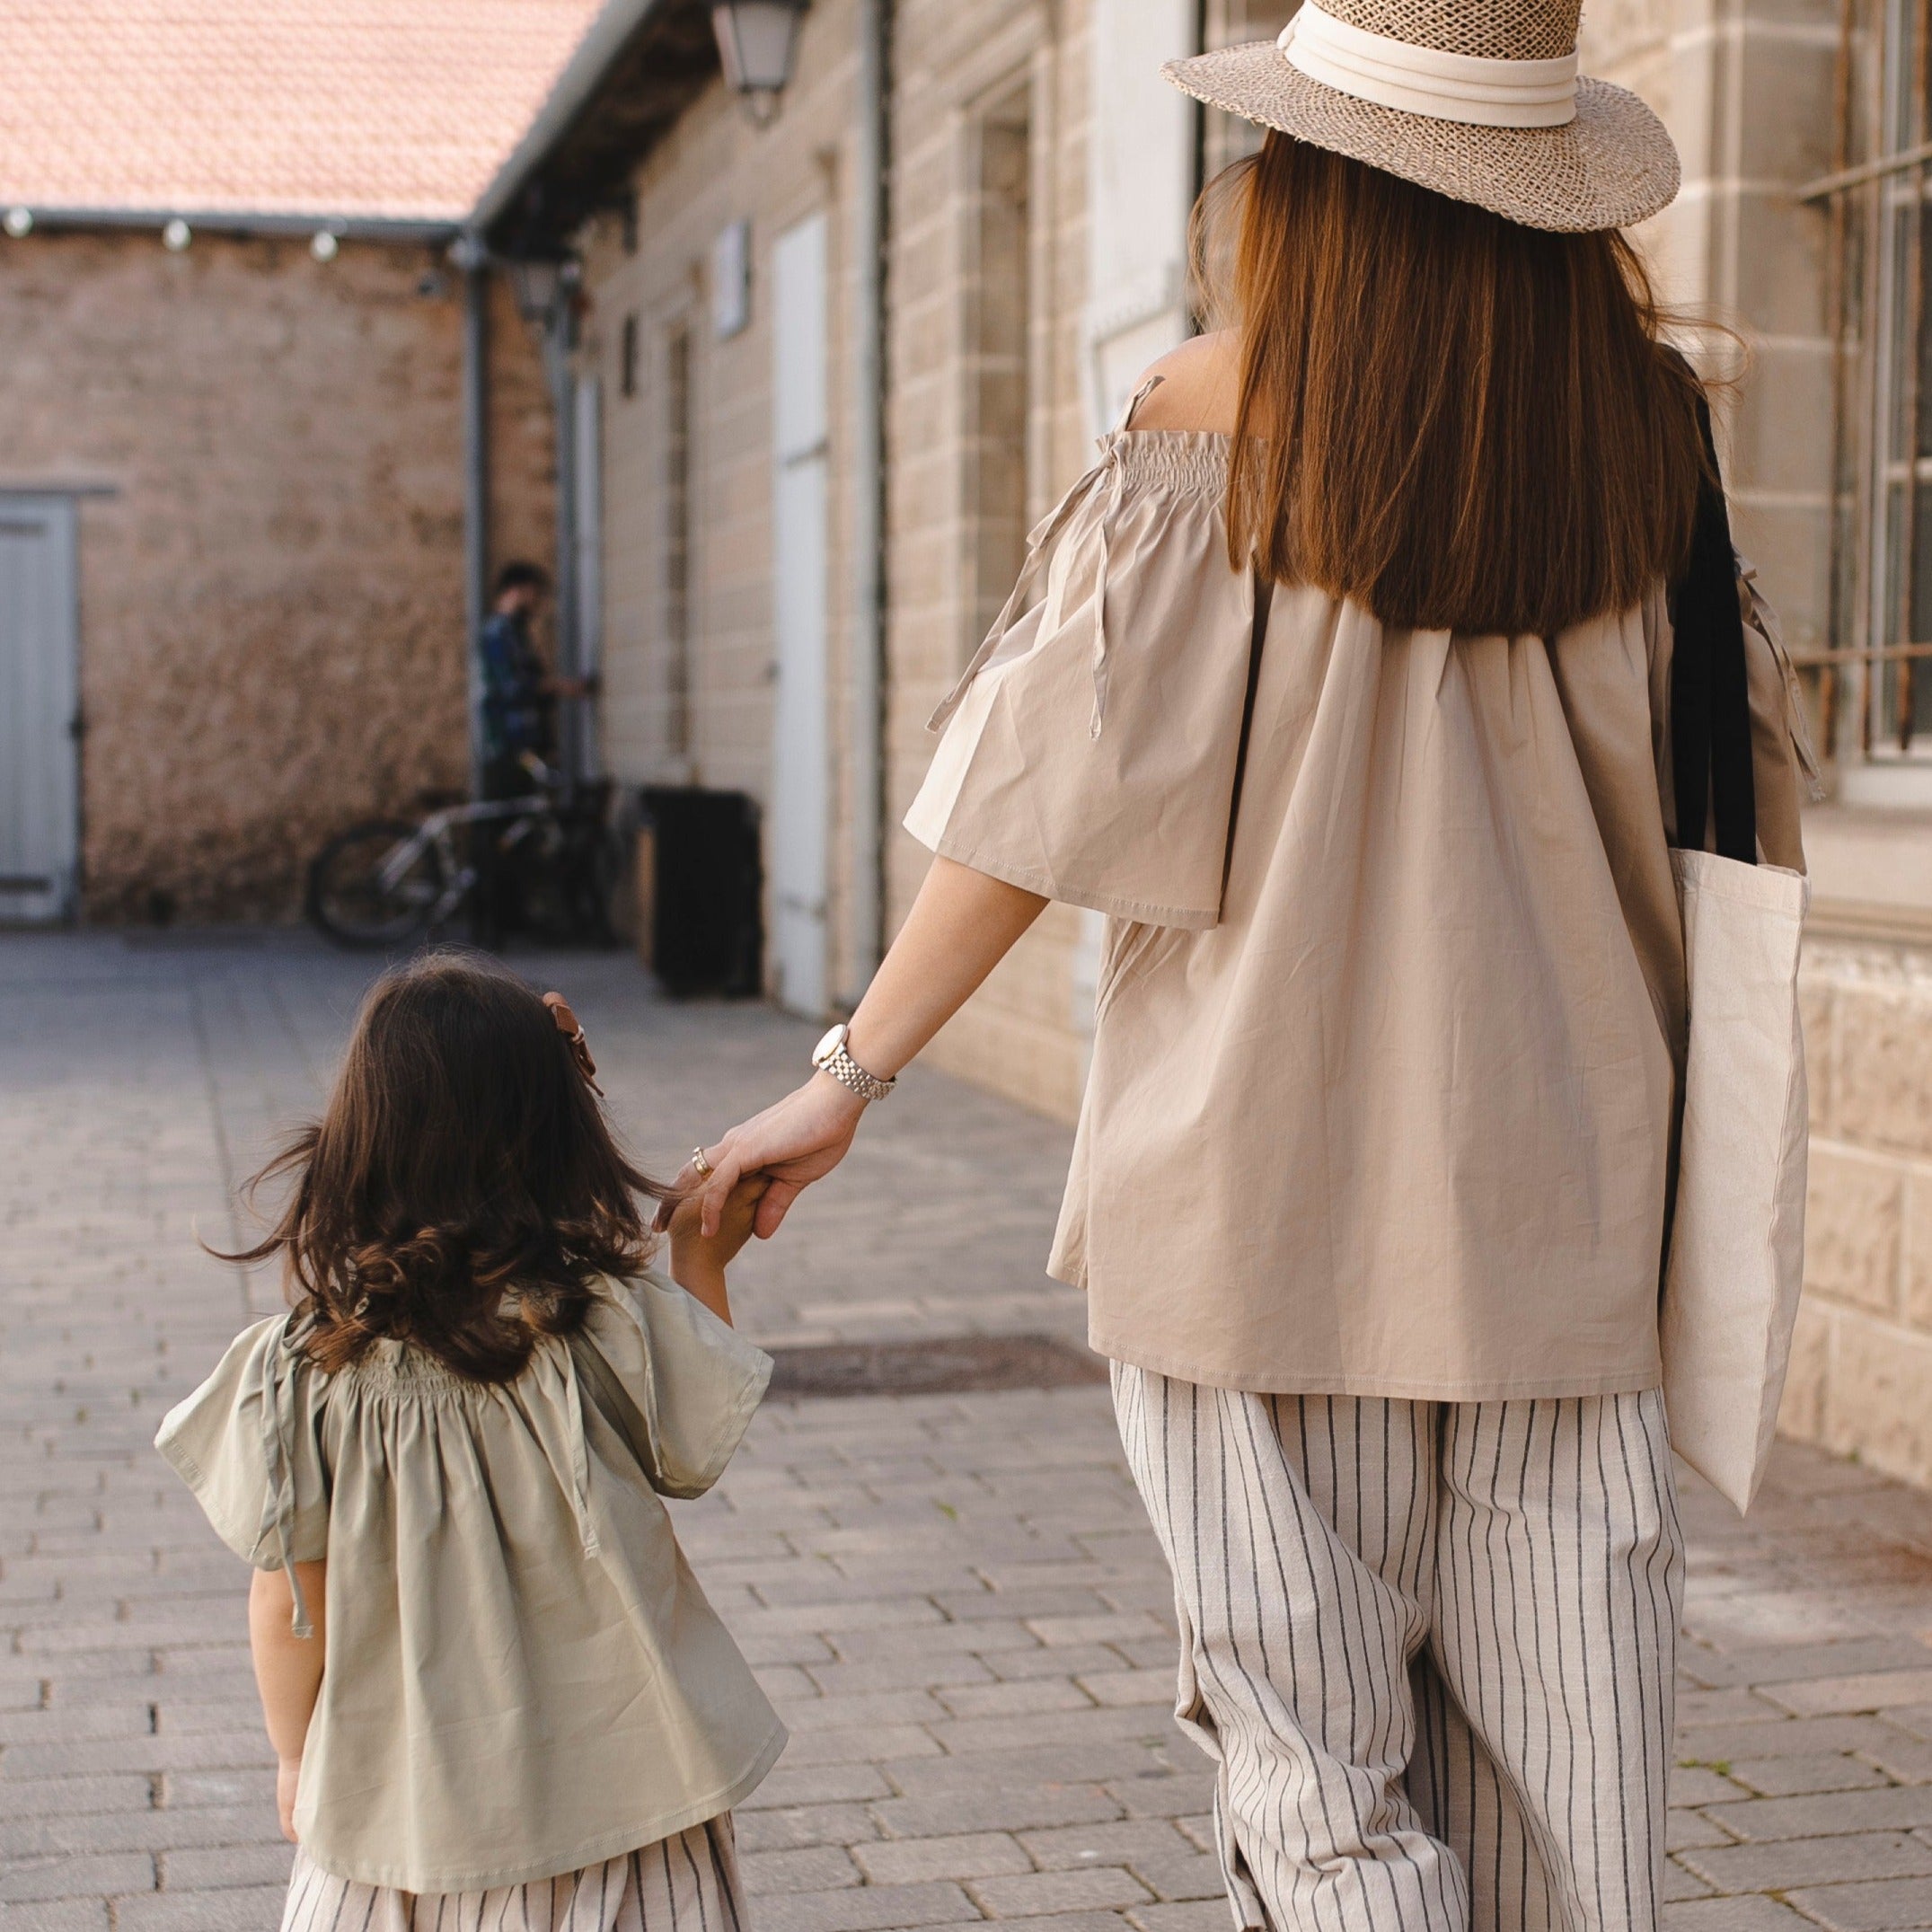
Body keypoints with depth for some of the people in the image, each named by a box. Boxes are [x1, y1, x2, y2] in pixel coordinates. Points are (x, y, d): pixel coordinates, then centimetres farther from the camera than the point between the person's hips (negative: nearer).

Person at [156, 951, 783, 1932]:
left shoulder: (302, 1369, -15)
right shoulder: (618, 1327, -17)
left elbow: (286, 1604, -6)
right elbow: (691, 1453, 3)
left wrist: (297, 1759, 11)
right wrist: (702, 1263, 11)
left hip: (400, 1800, 1)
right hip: (609, 1779, 0)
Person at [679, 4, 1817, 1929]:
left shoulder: (1206, 442, -10)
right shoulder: (1644, 439, 1)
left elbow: (1046, 798, -8)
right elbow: (1745, 783, 10)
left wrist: (852, 1072, 1)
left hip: (1260, 1189, -3)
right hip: (1559, 1209, 4)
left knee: (1319, 1762, 9)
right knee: (1555, 1770, 12)